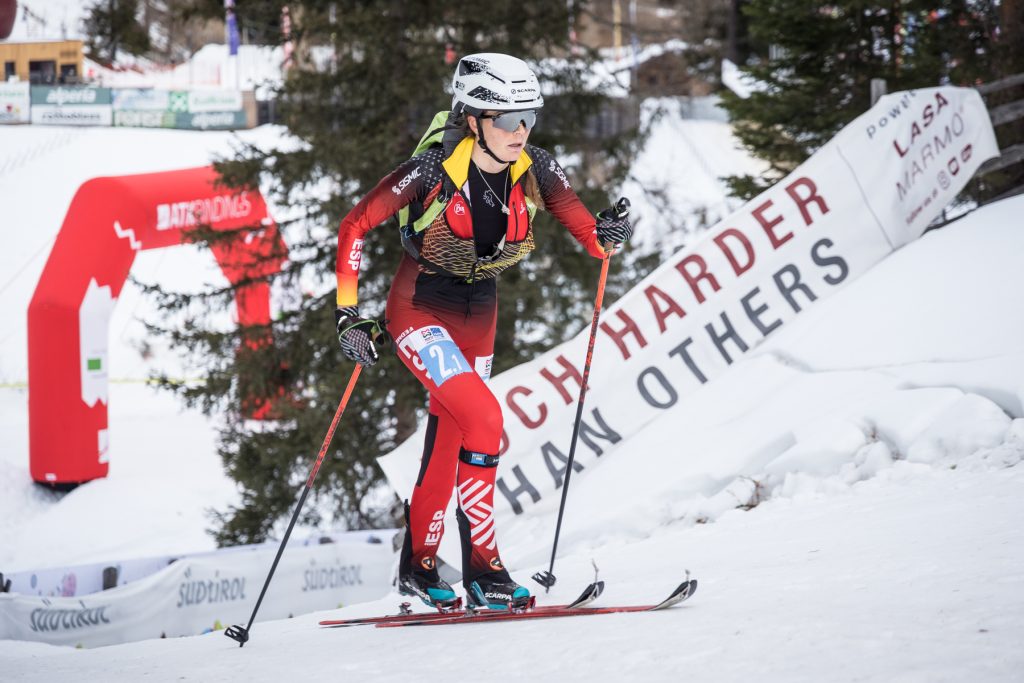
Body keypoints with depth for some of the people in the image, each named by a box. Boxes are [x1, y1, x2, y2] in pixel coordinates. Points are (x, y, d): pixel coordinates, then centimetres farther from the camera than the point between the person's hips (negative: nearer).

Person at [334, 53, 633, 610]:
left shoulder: (535, 171, -12)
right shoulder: (434, 170, -24)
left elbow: (589, 237, -6)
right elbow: (354, 227, -17)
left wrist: (608, 236, -29)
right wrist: (347, 313, -21)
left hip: (477, 317, 6)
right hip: (418, 309, -6)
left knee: (450, 443, 13)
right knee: (483, 418, -24)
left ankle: (418, 566, 32)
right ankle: (482, 565, -18)